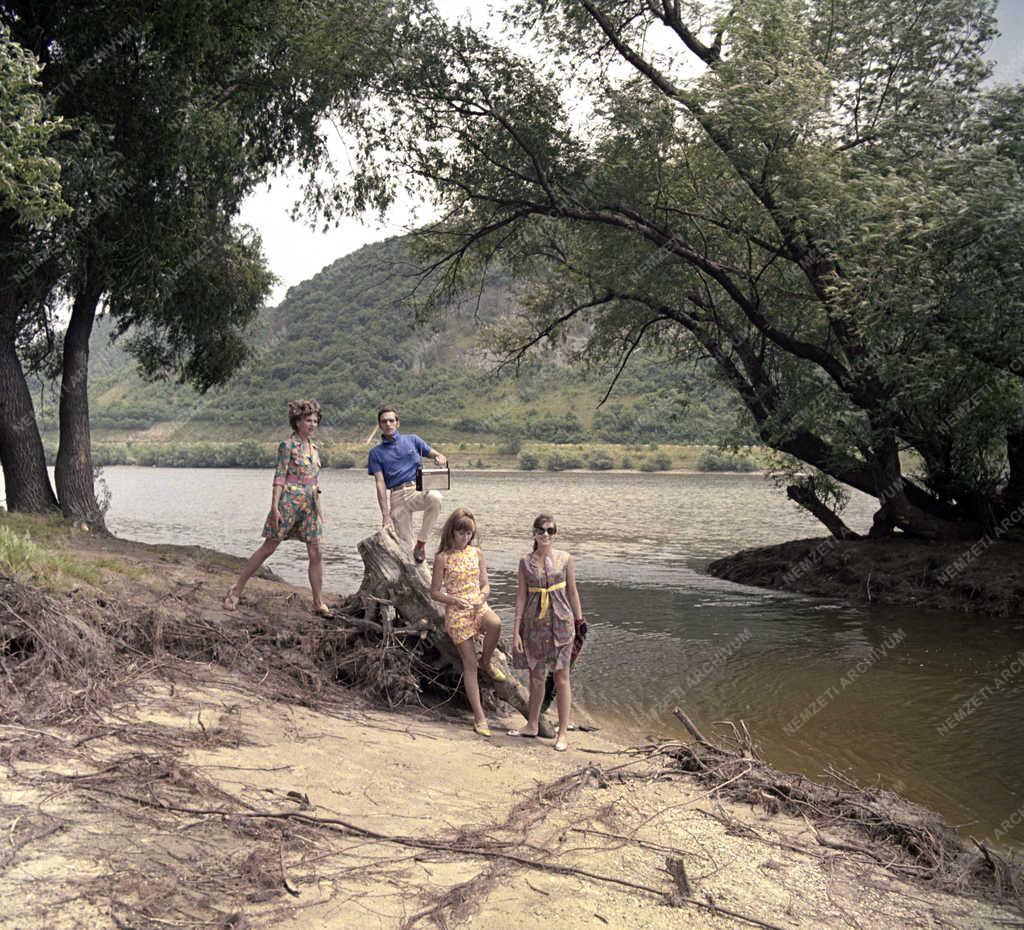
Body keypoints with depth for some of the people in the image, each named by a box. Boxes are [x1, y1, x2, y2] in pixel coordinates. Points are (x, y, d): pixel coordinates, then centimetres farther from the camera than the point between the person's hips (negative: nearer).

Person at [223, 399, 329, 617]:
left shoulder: (313, 447, 14)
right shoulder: (287, 445, -6)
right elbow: (279, 477, -10)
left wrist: (319, 509, 17)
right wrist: (275, 506, -16)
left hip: (309, 506, 6)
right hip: (289, 502, -6)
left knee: (316, 554, 1)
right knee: (268, 548, -1)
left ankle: (319, 603, 8)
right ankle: (237, 589, 10)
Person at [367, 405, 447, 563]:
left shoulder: (412, 440, 14)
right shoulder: (376, 452, 11)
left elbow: (435, 454, 18)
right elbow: (380, 484, 1)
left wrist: (441, 459, -10)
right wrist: (385, 515, -9)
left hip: (418, 490, 0)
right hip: (396, 497, 0)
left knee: (434, 497, -35)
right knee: (405, 545, -4)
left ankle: (421, 542, -18)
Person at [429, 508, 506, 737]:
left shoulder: (476, 553, 6)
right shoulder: (442, 557, -5)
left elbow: (485, 585, 9)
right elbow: (434, 592, -2)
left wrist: (482, 596, -13)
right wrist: (454, 600, -19)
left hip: (479, 607, 3)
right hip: (456, 613, -3)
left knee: (495, 625, -33)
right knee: (469, 664, -3)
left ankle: (486, 661, -3)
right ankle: (479, 715, 5)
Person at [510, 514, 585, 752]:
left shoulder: (565, 559, -2)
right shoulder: (525, 562, 1)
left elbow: (572, 592, 5)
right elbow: (521, 597, 3)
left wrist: (580, 622, 5)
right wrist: (516, 632, 0)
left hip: (560, 622, -2)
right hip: (534, 623, 2)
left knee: (561, 677, 2)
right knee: (536, 676, 13)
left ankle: (562, 733, 10)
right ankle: (532, 725, 30)